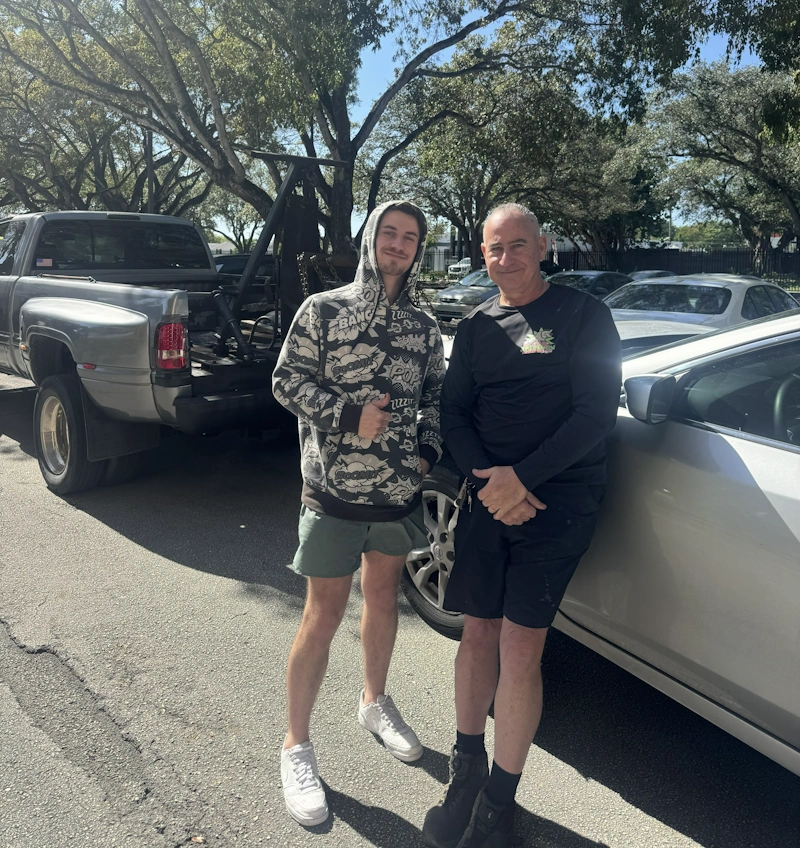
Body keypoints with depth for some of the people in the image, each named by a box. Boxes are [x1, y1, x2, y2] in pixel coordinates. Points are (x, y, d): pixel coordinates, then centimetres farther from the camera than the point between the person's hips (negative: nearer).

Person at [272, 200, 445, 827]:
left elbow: (434, 397, 14)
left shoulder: (424, 328, 7)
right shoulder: (324, 309, -4)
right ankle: (297, 746, 21)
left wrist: (429, 452, -1)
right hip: (334, 490, -4)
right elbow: (287, 381, -6)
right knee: (324, 616, 2)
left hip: (400, 490, 5)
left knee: (384, 594, 20)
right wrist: (349, 414, -18)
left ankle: (375, 701, 43)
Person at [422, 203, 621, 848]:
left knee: (519, 644, -6)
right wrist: (486, 479, -9)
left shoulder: (583, 315, 0)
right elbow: (454, 413, 9)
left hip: (559, 499, -4)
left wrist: (522, 476, -16)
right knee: (479, 630, 8)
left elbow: (596, 412, -8)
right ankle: (467, 770, 26)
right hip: (488, 496, 4)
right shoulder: (476, 328, 13)